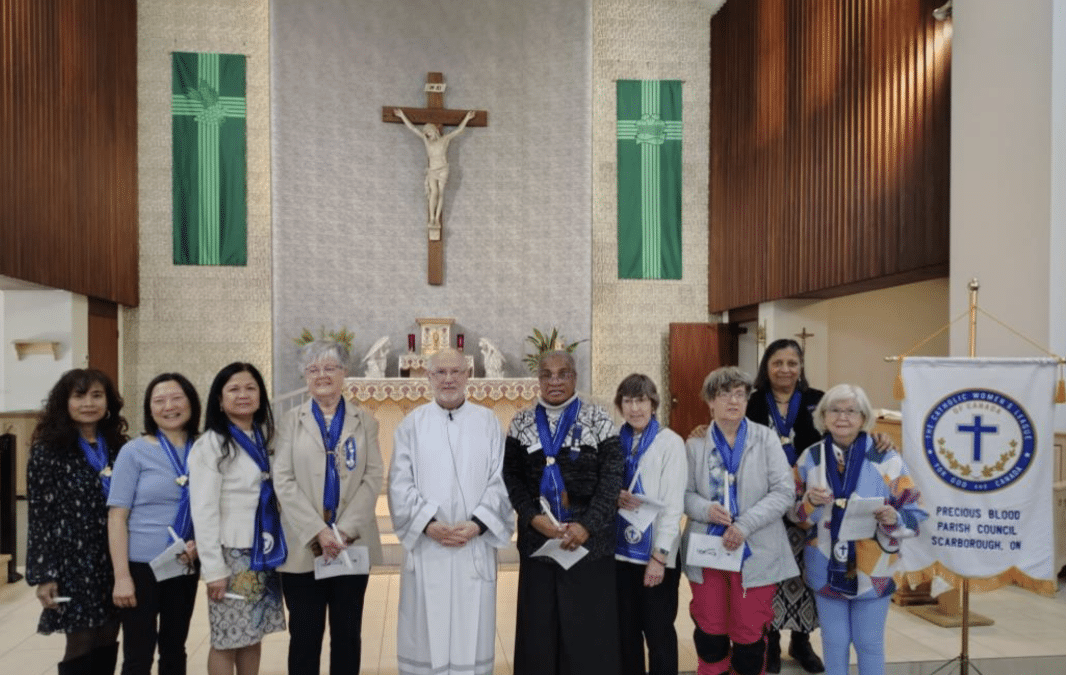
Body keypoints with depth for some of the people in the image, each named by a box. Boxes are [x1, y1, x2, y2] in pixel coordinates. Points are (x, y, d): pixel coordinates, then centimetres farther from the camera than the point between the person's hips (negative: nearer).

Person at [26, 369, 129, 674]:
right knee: (81, 648, 1)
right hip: (74, 564, -4)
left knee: (106, 648, 10)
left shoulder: (117, 448, 9)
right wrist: (43, 574, -11)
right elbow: (39, 517, -6)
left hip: (114, 564, 4)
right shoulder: (47, 451, -4)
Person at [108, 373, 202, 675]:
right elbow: (117, 516, -8)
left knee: (174, 650, 16)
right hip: (141, 566, -3)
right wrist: (121, 576, -13)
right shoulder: (134, 451, -6)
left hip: (185, 568, 3)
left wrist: (201, 542, -10)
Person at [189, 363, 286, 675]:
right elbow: (204, 511, -13)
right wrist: (213, 568, -14)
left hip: (263, 553, 6)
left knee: (252, 636, 12)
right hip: (232, 555, -5)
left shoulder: (264, 438, 9)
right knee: (227, 640, 3)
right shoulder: (210, 444, -11)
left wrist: (275, 546, 5)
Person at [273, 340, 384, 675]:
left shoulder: (365, 421, 7)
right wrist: (318, 531, -14)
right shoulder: (292, 420, 5)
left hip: (353, 543, 1)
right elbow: (283, 481, -4)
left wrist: (345, 530, -13)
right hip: (303, 545, 0)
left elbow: (373, 477, -1)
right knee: (304, 634, 7)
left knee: (348, 634, 9)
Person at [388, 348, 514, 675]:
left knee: (472, 629, 6)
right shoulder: (412, 424, 4)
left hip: (475, 546, 0)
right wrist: (428, 524, -13)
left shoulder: (488, 422, 5)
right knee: (426, 629, 5)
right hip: (426, 546, 0)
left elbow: (499, 481, 0)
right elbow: (400, 483, -2)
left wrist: (477, 524, -12)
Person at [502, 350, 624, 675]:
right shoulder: (522, 422, 6)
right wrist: (533, 517, -12)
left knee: (589, 627, 3)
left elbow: (612, 477, -6)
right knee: (540, 626, 7)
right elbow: (511, 477, 3)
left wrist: (587, 525, -15)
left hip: (589, 540, -2)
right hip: (538, 539, 2)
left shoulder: (598, 420, -1)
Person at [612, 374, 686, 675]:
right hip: (620, 549, 4)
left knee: (658, 631, 6)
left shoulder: (671, 442, -7)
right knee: (626, 630, 13)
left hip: (655, 553, -4)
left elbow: (674, 503, -10)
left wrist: (660, 555, -14)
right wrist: (615, 497, -11)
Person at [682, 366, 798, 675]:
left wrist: (744, 525, -17)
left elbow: (784, 491, -8)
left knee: (749, 633, 8)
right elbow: (683, 493, 3)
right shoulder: (695, 444, 0)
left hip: (755, 551, -1)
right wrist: (706, 509, -19)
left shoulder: (766, 438, -3)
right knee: (709, 629, 12)